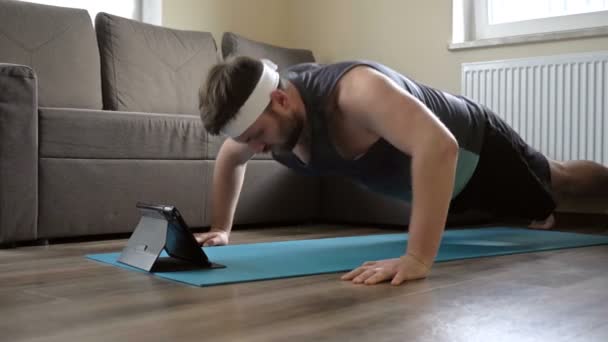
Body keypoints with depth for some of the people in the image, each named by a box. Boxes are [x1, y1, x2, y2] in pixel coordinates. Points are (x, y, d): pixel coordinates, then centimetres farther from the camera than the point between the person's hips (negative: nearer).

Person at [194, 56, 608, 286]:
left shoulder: (355, 92, -47)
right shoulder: (263, 109, -23)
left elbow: (439, 146, -61)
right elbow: (230, 159, 0)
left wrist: (417, 259, -65)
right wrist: (221, 229, -3)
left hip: (473, 148, -7)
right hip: (425, 169, 7)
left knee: (557, 184, 22)